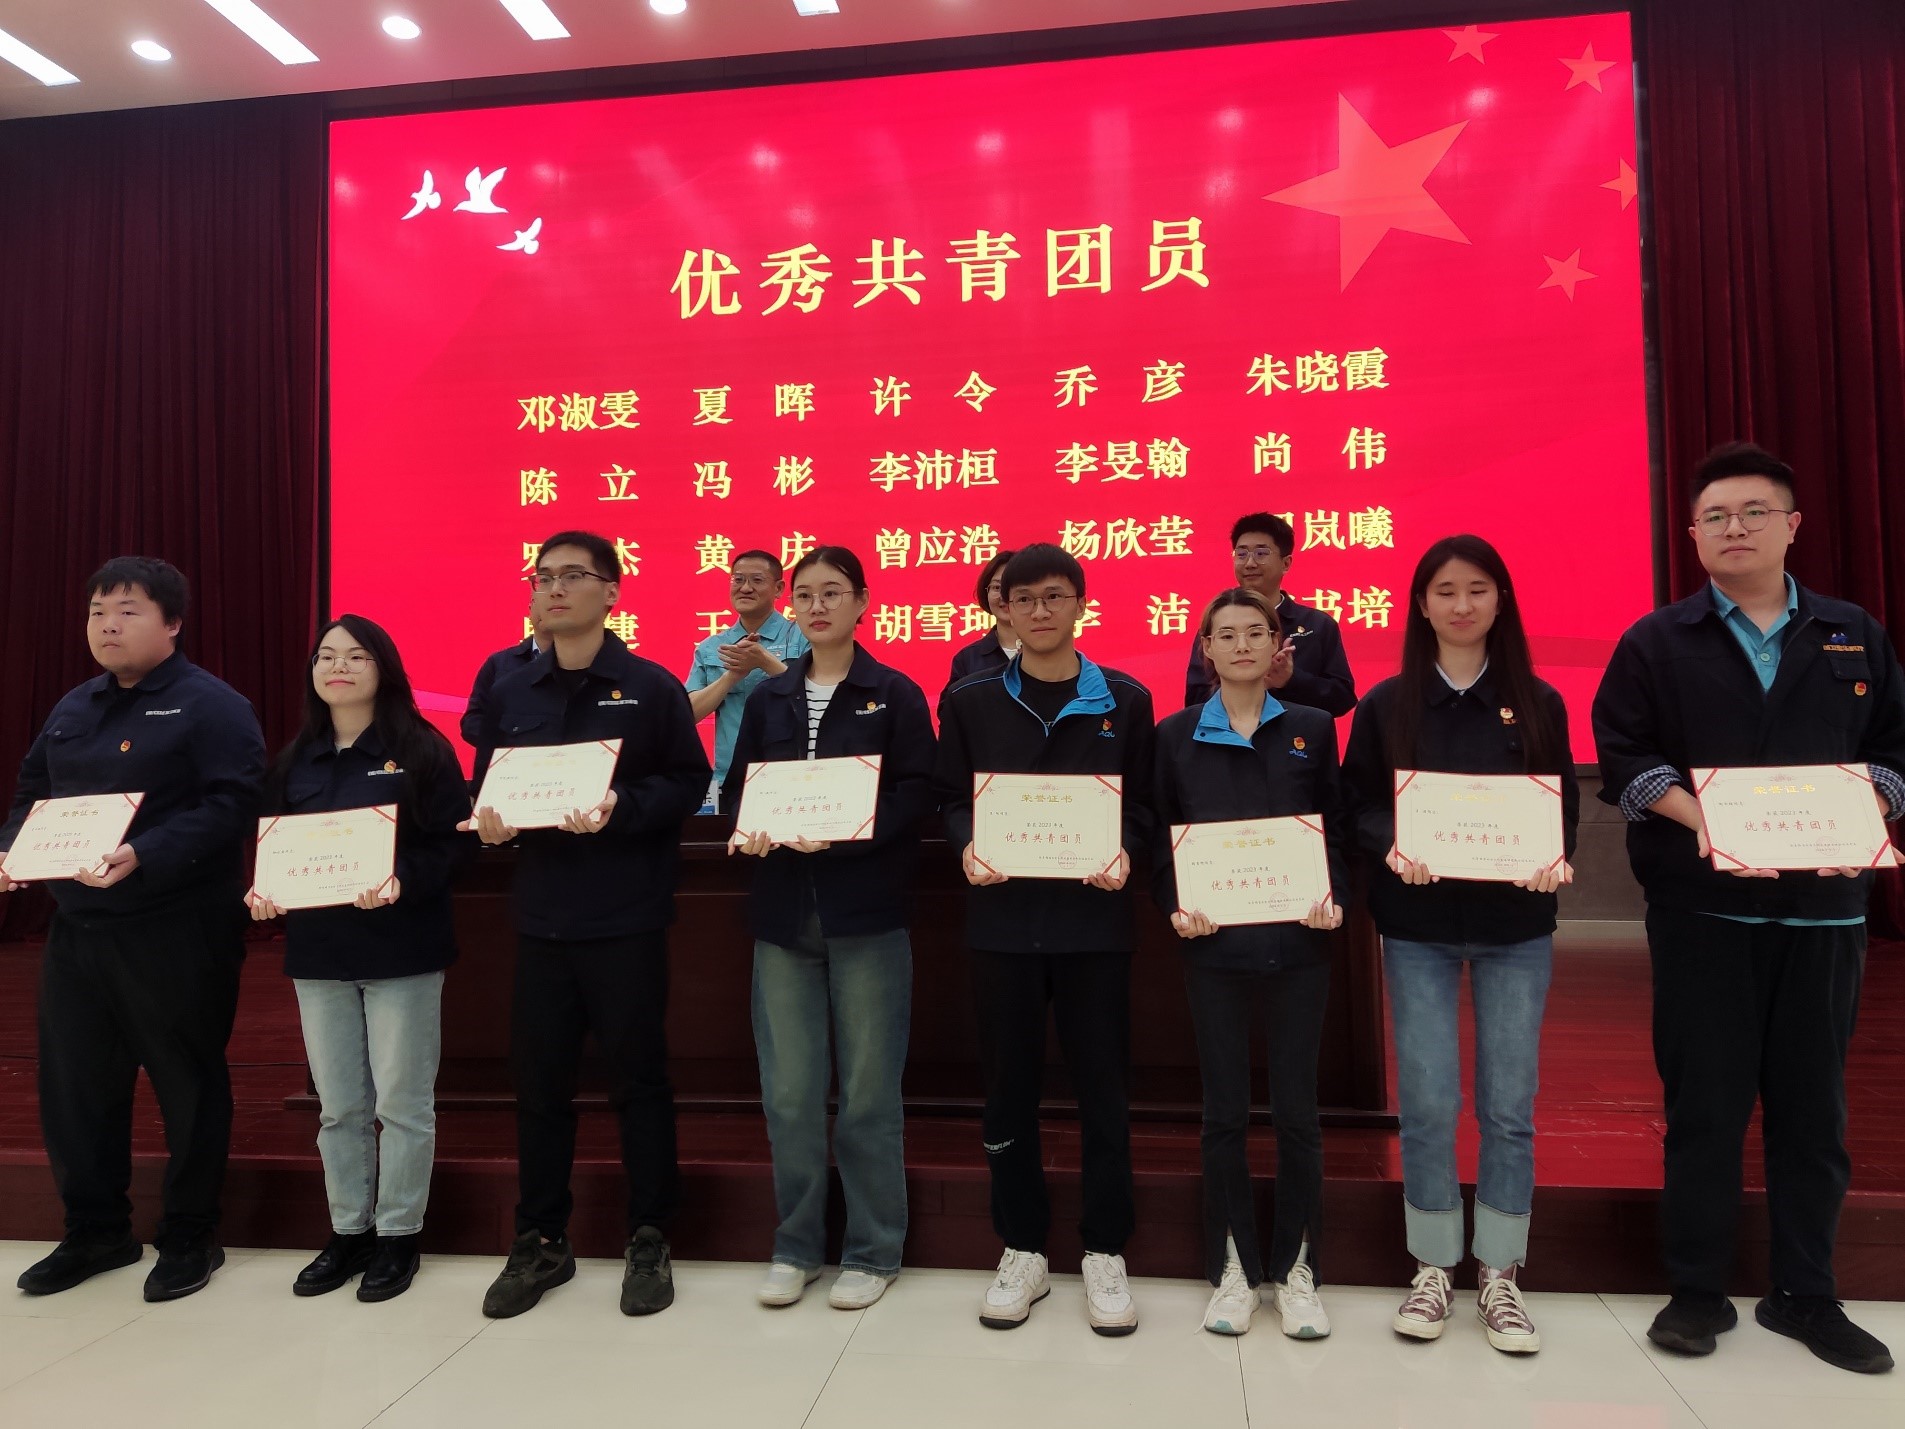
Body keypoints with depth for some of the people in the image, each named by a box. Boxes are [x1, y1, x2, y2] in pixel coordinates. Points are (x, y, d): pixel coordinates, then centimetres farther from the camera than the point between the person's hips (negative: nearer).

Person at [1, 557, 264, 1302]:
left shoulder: (212, 706, -10)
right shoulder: (73, 709, 14)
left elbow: (230, 807, -20)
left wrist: (143, 857, -29)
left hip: (177, 932, -7)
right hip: (76, 925, 7)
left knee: (187, 1085, 5)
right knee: (73, 1082, 14)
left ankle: (190, 1237, 21)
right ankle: (96, 1231, 32)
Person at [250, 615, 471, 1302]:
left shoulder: (422, 750, -5)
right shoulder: (295, 760, 11)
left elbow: (452, 841, -10)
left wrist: (402, 883, -25)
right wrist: (260, 891, -6)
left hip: (401, 949, -5)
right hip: (317, 951, 5)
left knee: (401, 1102, 4)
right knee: (338, 1105, 13)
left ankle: (398, 1234, 19)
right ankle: (348, 1231, 28)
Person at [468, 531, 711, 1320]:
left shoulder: (652, 687, -3)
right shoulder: (508, 693, 11)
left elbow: (689, 783, -7)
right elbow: (485, 788, 14)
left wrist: (621, 808, -22)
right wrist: (488, 821, -8)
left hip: (628, 919, -4)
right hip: (540, 917, 4)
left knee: (638, 1079, 6)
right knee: (538, 1082, 10)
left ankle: (649, 1242, 21)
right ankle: (540, 1242, 26)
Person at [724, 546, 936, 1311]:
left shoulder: (895, 695, 1)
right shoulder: (768, 699, 13)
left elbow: (914, 795, -7)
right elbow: (735, 789, 12)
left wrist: (838, 833, -21)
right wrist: (750, 831, -10)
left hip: (867, 914, -3)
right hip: (784, 912, 3)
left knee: (868, 1092, 4)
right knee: (789, 1091, 7)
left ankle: (872, 1251, 19)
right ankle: (796, 1245, 24)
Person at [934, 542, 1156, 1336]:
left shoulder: (1126, 700, 5)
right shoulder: (970, 700, 6)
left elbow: (1144, 804, 5)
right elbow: (950, 798, 7)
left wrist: (1125, 853, -14)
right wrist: (966, 847, -13)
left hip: (1094, 918, -1)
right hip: (1002, 919, 1)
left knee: (1103, 1087, 6)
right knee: (1009, 1087, 9)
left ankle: (1105, 1253, 20)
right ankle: (1022, 1248, 24)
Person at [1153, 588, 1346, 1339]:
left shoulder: (1312, 729, 6)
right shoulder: (1176, 735, 4)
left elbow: (1338, 826, 7)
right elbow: (1160, 835, 4)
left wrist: (1332, 895, -9)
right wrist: (1176, 906, -10)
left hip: (1296, 941, 1)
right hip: (1215, 944, 0)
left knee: (1297, 1108, 7)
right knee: (1225, 1111, 7)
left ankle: (1295, 1269, 22)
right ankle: (1233, 1270, 21)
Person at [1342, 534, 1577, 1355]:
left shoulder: (1538, 703, 5)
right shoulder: (1386, 704, 2)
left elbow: (1564, 805, 6)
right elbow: (1356, 805, 1)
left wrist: (1555, 859, -15)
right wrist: (1392, 847, -19)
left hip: (1517, 925, 1)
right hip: (1418, 927, -1)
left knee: (1509, 1105, 5)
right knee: (1427, 1104, 2)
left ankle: (1500, 1275, 21)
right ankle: (1432, 1269, 19)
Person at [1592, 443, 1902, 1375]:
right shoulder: (1655, 642, 3)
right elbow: (1623, 756, -3)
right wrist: (1701, 819, -19)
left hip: (1824, 904, 2)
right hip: (1700, 905, -2)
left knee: (1813, 1104, 9)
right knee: (1704, 1102, 4)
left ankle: (1805, 1295, 24)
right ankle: (1698, 1291, 17)